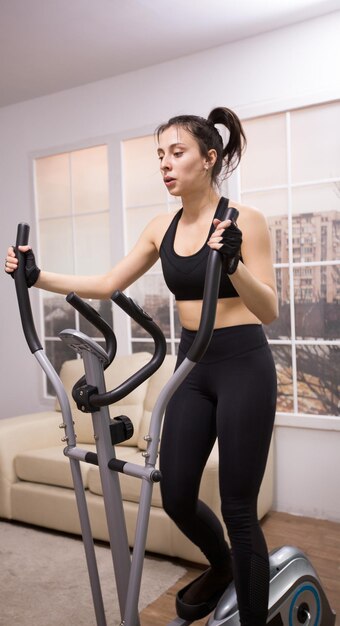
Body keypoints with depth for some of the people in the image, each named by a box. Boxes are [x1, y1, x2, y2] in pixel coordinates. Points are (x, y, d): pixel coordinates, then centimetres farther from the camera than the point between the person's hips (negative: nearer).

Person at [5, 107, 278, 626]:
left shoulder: (245, 220, -10)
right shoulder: (162, 228, 6)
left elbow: (269, 310, -15)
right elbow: (107, 285, 9)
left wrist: (232, 263, -33)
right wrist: (38, 278, 1)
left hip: (243, 365, -5)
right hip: (192, 366, 6)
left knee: (238, 509, 2)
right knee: (176, 497, 10)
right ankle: (222, 566, 42)